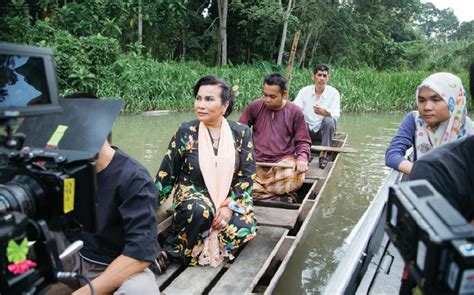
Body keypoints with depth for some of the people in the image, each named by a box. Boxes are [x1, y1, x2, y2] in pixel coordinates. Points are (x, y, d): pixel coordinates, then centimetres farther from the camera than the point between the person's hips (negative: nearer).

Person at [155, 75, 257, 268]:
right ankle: (169, 252, -13)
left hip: (230, 197, 2)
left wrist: (230, 205, -15)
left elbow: (247, 175, -3)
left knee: (243, 227, -29)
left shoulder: (241, 133, -3)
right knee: (199, 211, -38)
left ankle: (177, 254, -16)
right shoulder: (186, 132, -6)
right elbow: (166, 173, 0)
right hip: (192, 193, -2)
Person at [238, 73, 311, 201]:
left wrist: (302, 159, -16)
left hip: (283, 160, -1)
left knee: (295, 179, -32)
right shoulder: (255, 106, 0)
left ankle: (258, 191, -6)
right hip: (256, 160, 1)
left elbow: (303, 141, 3)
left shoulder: (295, 112, -2)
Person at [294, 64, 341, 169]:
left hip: (324, 130, -1)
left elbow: (336, 115, -20)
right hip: (307, 129, 1)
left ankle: (323, 154, -23)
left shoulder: (334, 93, -7)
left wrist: (324, 112, -43)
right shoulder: (304, 91, -2)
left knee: (329, 120, -33)